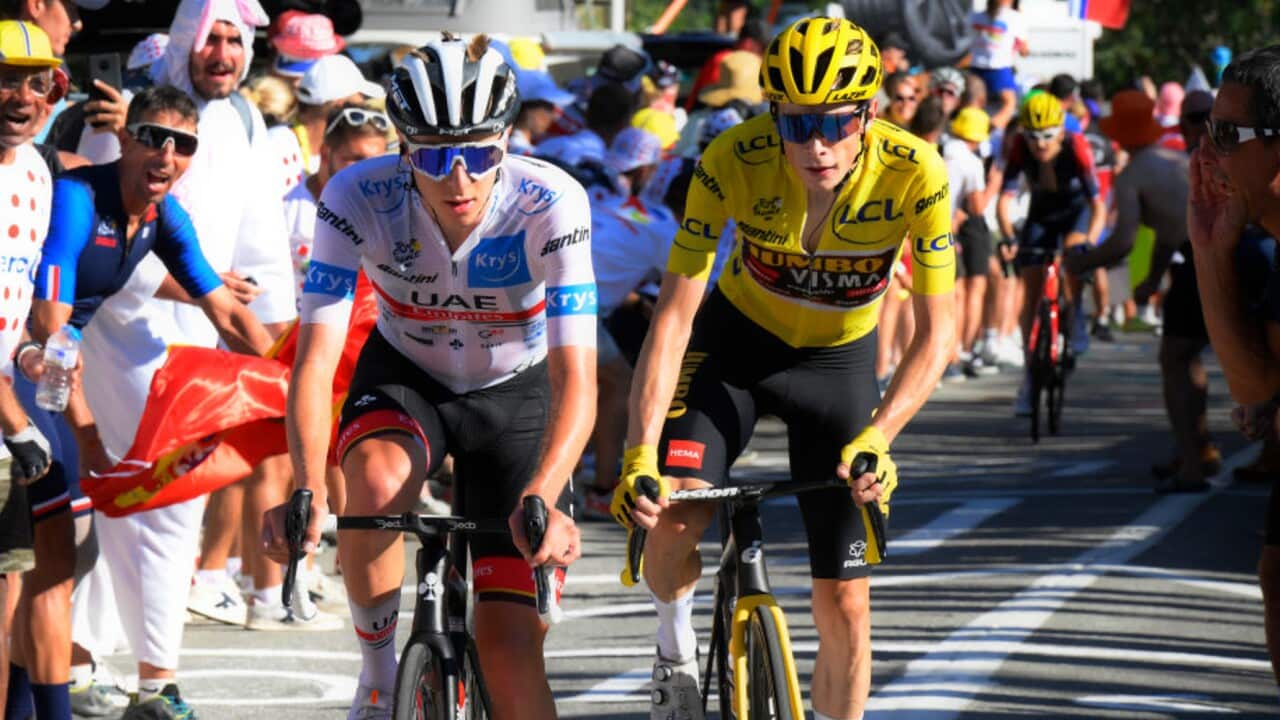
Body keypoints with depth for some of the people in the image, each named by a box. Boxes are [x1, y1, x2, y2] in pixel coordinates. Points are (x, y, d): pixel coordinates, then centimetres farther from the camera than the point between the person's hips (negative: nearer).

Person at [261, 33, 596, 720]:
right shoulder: (357, 200, -28)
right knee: (377, 482, -35)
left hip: (515, 390, 0)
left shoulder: (550, 206, -31)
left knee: (510, 647, -11)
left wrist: (542, 498, -52)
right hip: (405, 377, 1)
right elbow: (315, 361, -31)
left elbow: (574, 381, -35)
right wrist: (307, 492, -47)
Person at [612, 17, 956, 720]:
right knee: (673, 519, -25)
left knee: (844, 606, -4)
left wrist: (876, 438, -39)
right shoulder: (734, 161, -29)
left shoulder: (914, 173, -28)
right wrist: (639, 458, -37)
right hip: (736, 340, 0)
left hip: (838, 360, 0)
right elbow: (674, 312, -28)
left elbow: (937, 332, -24)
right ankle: (676, 654, 7)